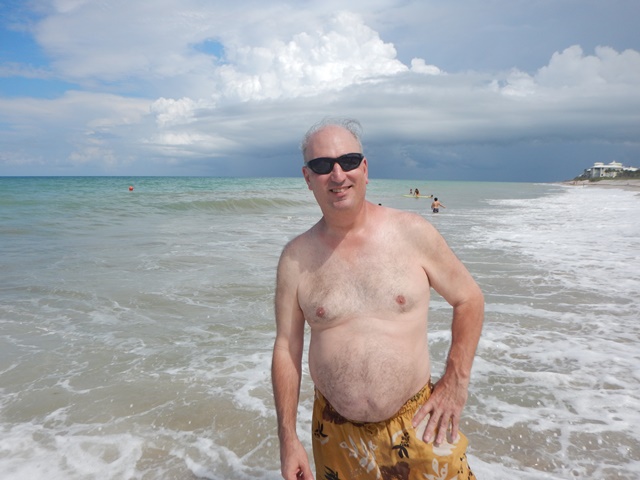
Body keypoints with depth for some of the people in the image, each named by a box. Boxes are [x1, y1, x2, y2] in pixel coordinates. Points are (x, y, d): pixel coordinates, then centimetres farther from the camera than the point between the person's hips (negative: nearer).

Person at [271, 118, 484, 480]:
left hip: (417, 423, 0)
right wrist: (288, 439, 0)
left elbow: (470, 299, 3)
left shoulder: (412, 232, -8)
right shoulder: (296, 257, -5)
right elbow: (286, 348, -1)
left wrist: (455, 382, -3)